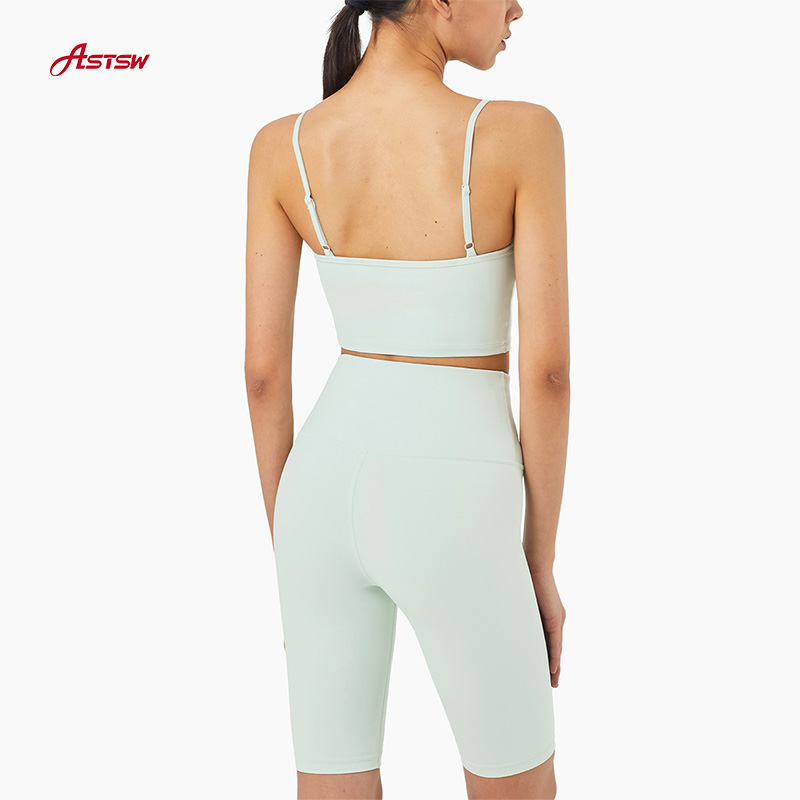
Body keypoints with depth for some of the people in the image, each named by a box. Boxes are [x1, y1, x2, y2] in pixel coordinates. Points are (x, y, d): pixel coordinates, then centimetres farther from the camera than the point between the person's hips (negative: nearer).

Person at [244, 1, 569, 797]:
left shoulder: (279, 147, -4)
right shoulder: (521, 134, -15)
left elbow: (263, 370, -2)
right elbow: (547, 367, -14)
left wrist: (287, 551, 11)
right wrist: (540, 566, 0)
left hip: (330, 488, 4)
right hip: (449, 515, -3)